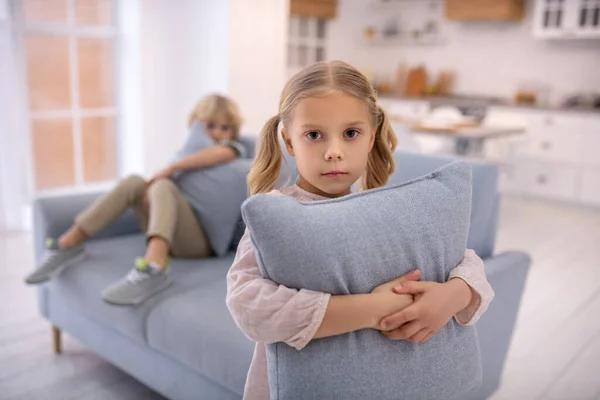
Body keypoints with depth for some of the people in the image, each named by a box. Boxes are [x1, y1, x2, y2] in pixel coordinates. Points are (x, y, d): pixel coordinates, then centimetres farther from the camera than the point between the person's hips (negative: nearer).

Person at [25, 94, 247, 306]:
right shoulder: (189, 151, 27)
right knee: (134, 182, -13)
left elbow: (219, 154, -17)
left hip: (200, 239, -5)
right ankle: (67, 246, -15)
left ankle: (153, 268, -55)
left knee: (163, 186, -29)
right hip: (169, 236, 5)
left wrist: (172, 168, -13)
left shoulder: (234, 147, 9)